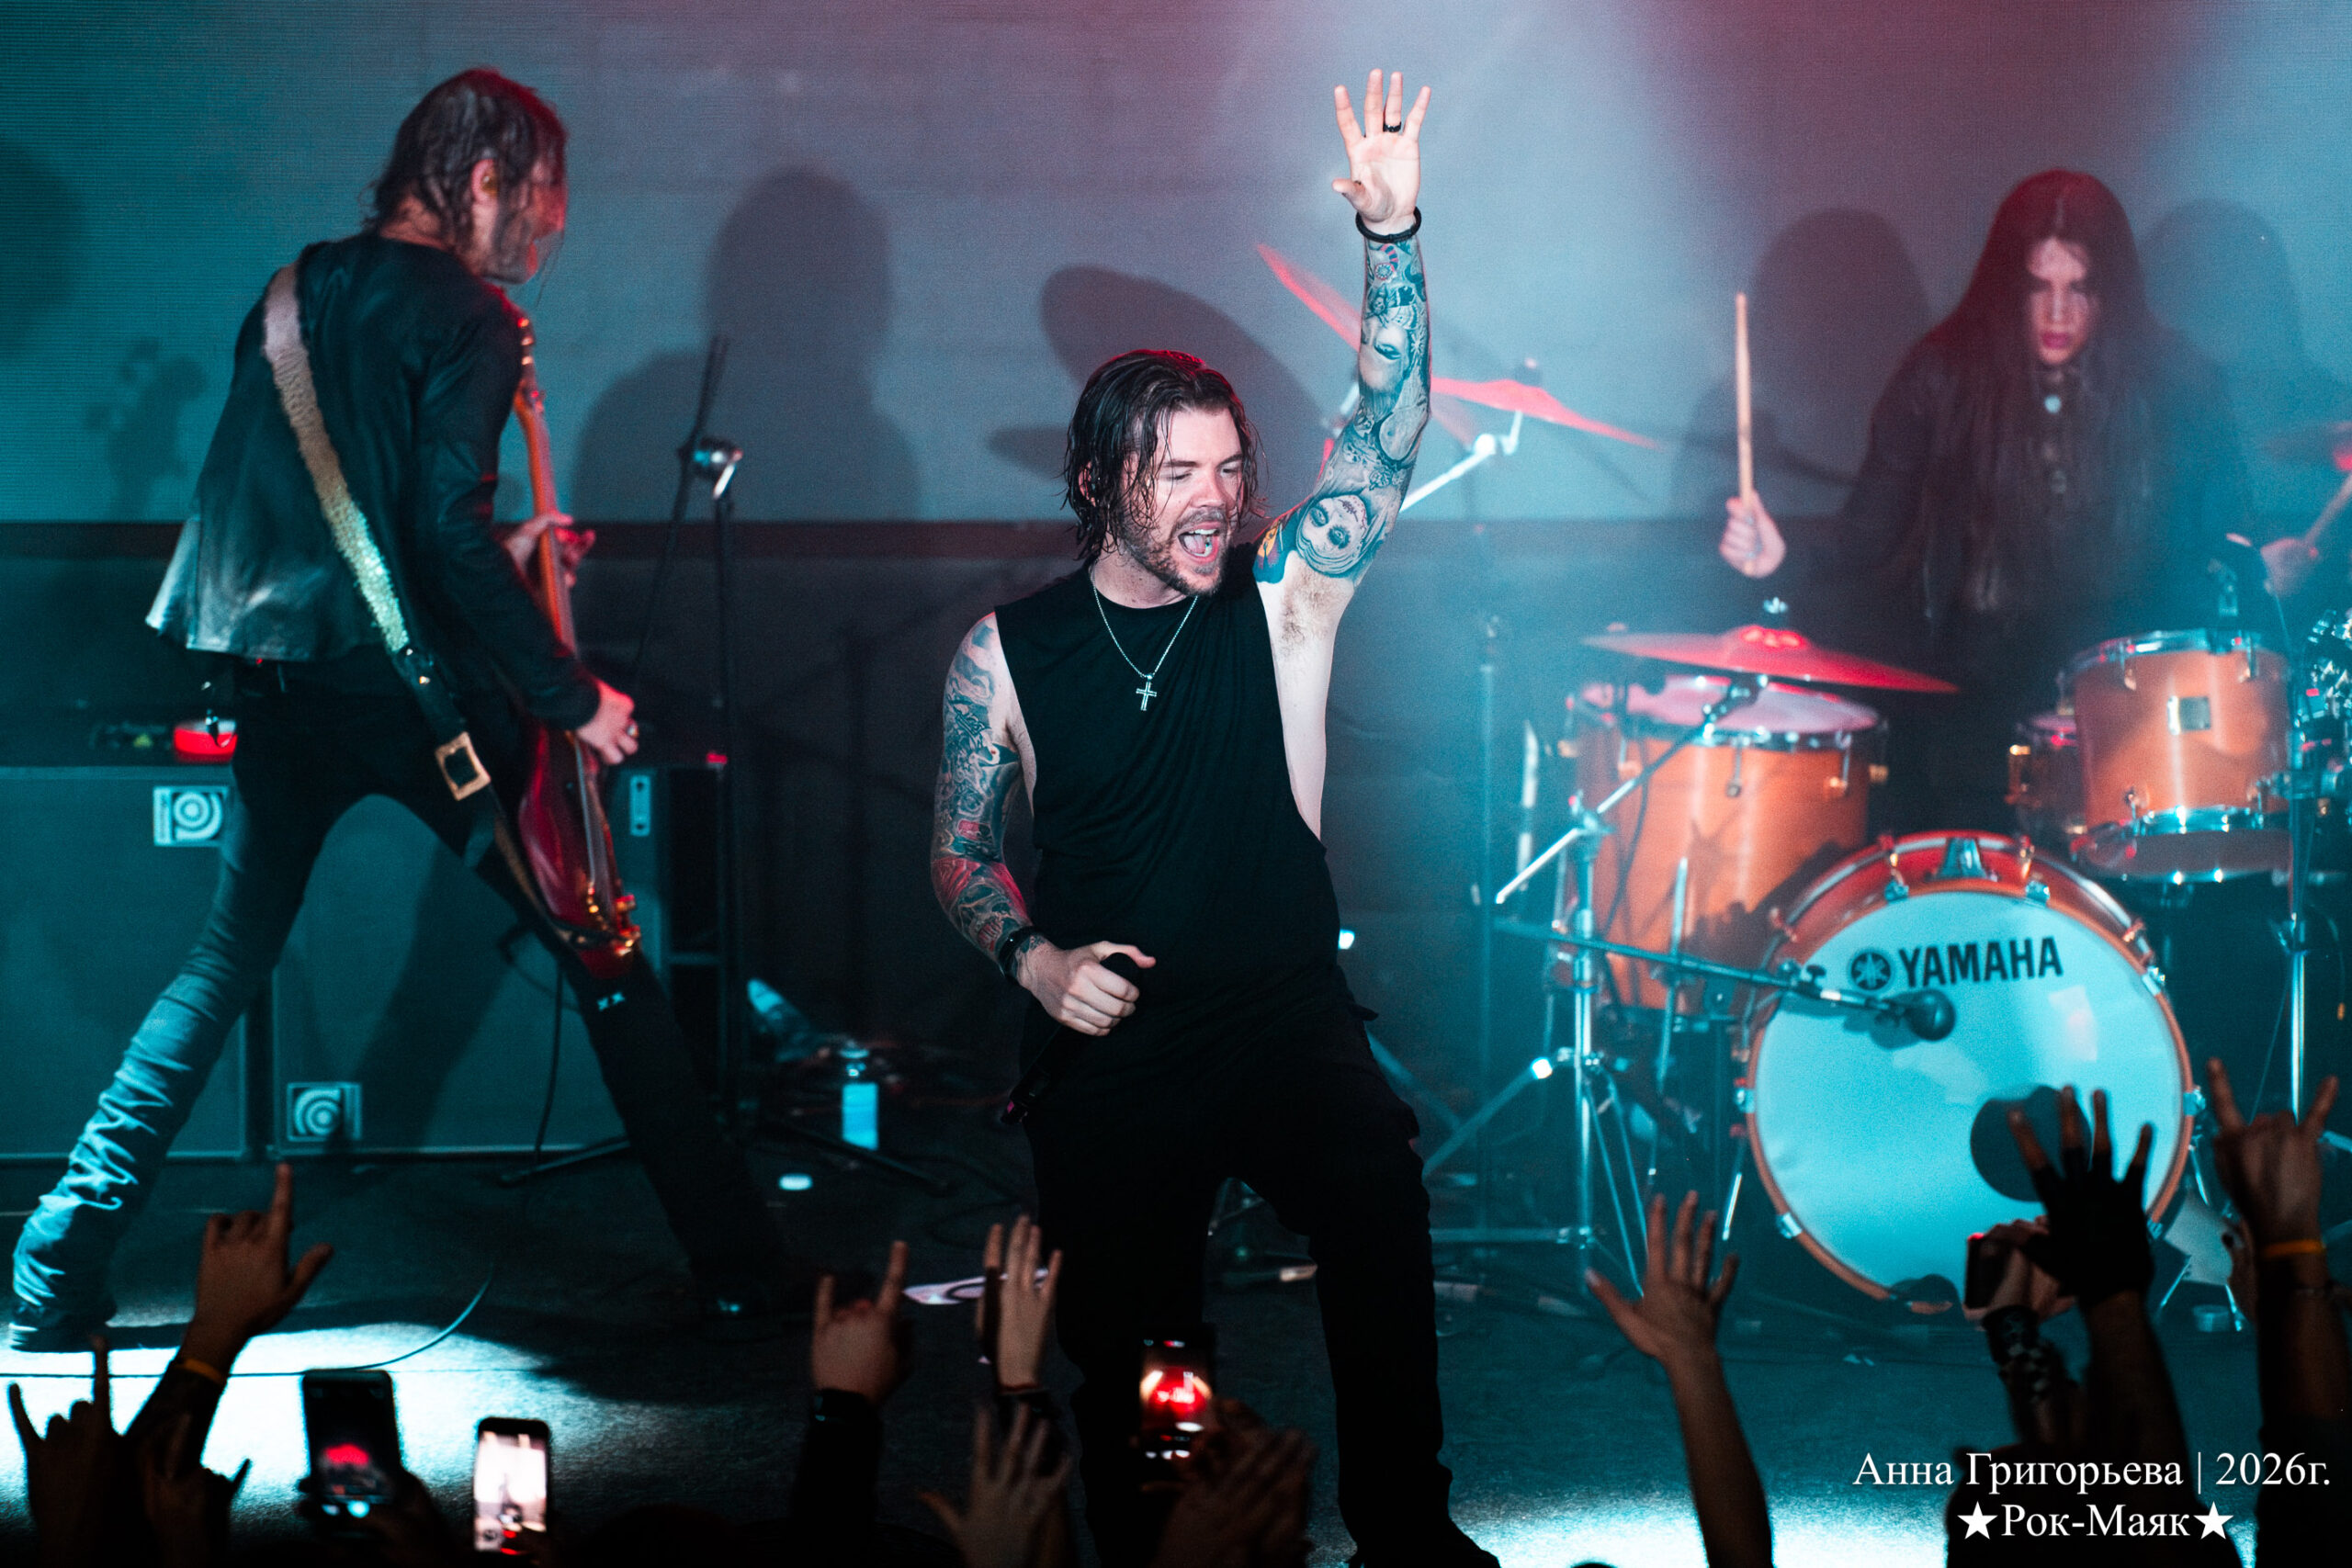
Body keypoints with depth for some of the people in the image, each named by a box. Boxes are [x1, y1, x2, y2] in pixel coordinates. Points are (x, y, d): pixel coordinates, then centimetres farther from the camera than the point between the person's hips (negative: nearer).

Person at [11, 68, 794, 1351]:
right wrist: (572, 697, -12)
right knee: (600, 954, 3)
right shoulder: (467, 316, -9)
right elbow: (446, 537, -19)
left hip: (278, 682, 7)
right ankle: (737, 1271, 5)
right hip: (417, 687, -6)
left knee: (225, 965, 16)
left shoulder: (296, 293, 14)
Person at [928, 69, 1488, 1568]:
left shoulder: (1281, 603, -1)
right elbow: (964, 846, 8)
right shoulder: (1009, 652, -1)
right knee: (1126, 1347, 5)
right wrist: (1031, 954, -12)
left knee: (1382, 1212, -24)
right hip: (1111, 1045, 1)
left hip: (1293, 1018, 0)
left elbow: (1389, 436, -12)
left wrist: (1393, 236, -23)